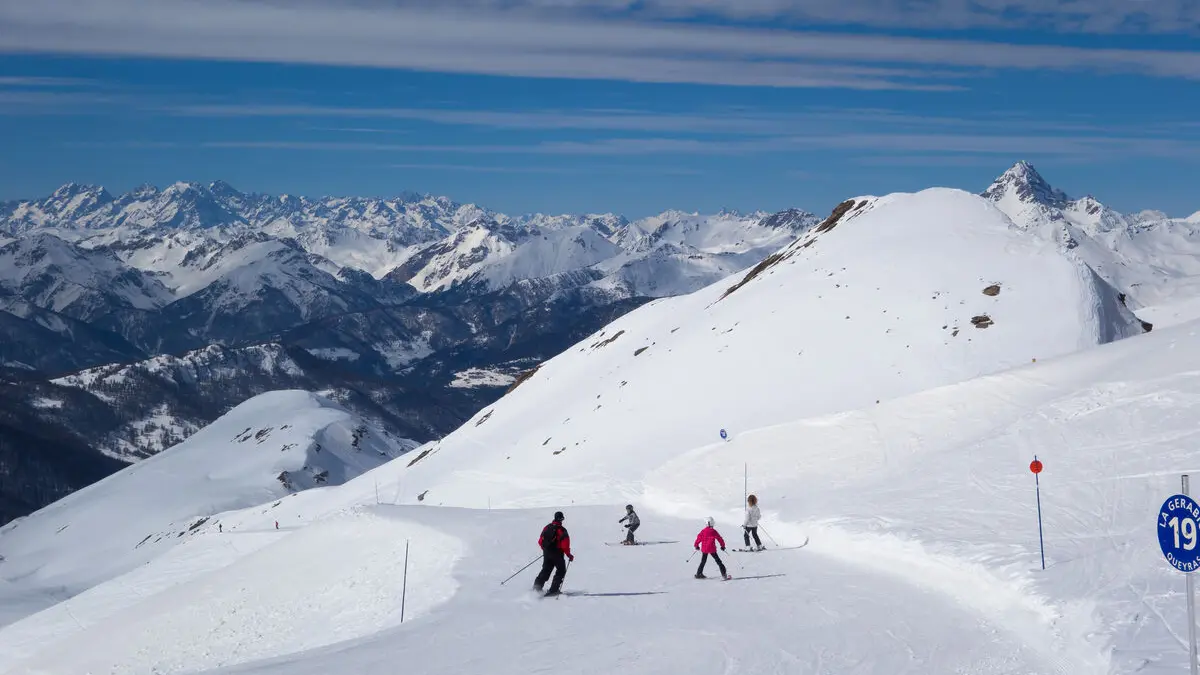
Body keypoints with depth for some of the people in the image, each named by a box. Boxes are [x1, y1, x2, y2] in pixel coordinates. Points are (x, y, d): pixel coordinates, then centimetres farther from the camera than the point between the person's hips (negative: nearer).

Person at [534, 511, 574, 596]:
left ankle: (536, 588, 10)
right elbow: (565, 545, -19)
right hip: (557, 553, -6)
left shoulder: (547, 528, 4)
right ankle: (553, 590, 0)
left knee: (545, 570, 17)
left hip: (546, 553, 6)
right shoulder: (561, 530, -15)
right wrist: (569, 555, -6)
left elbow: (540, 541, 9)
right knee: (561, 571, 8)